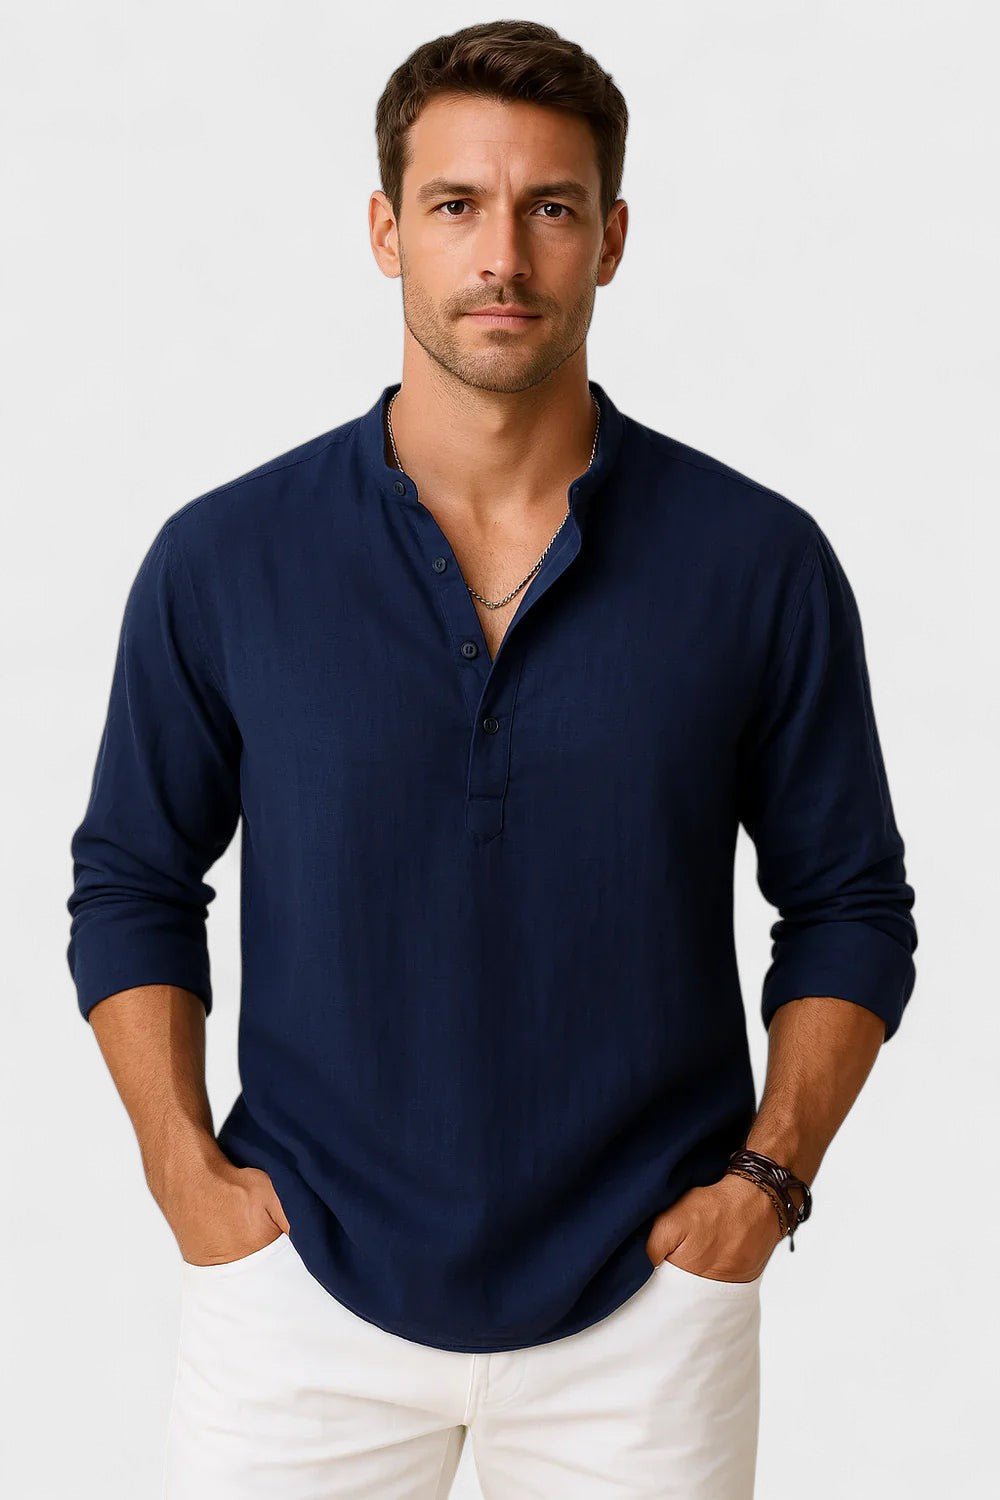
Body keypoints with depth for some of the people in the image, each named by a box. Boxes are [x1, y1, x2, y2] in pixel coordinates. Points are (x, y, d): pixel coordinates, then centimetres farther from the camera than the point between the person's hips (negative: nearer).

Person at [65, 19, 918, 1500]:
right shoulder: (222, 560, -4)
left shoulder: (761, 563, -4)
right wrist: (185, 1167, -3)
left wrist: (769, 1174, -6)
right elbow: (132, 885, 6)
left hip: (646, 1300, 0)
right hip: (303, 1280, 0)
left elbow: (848, 906, 4)